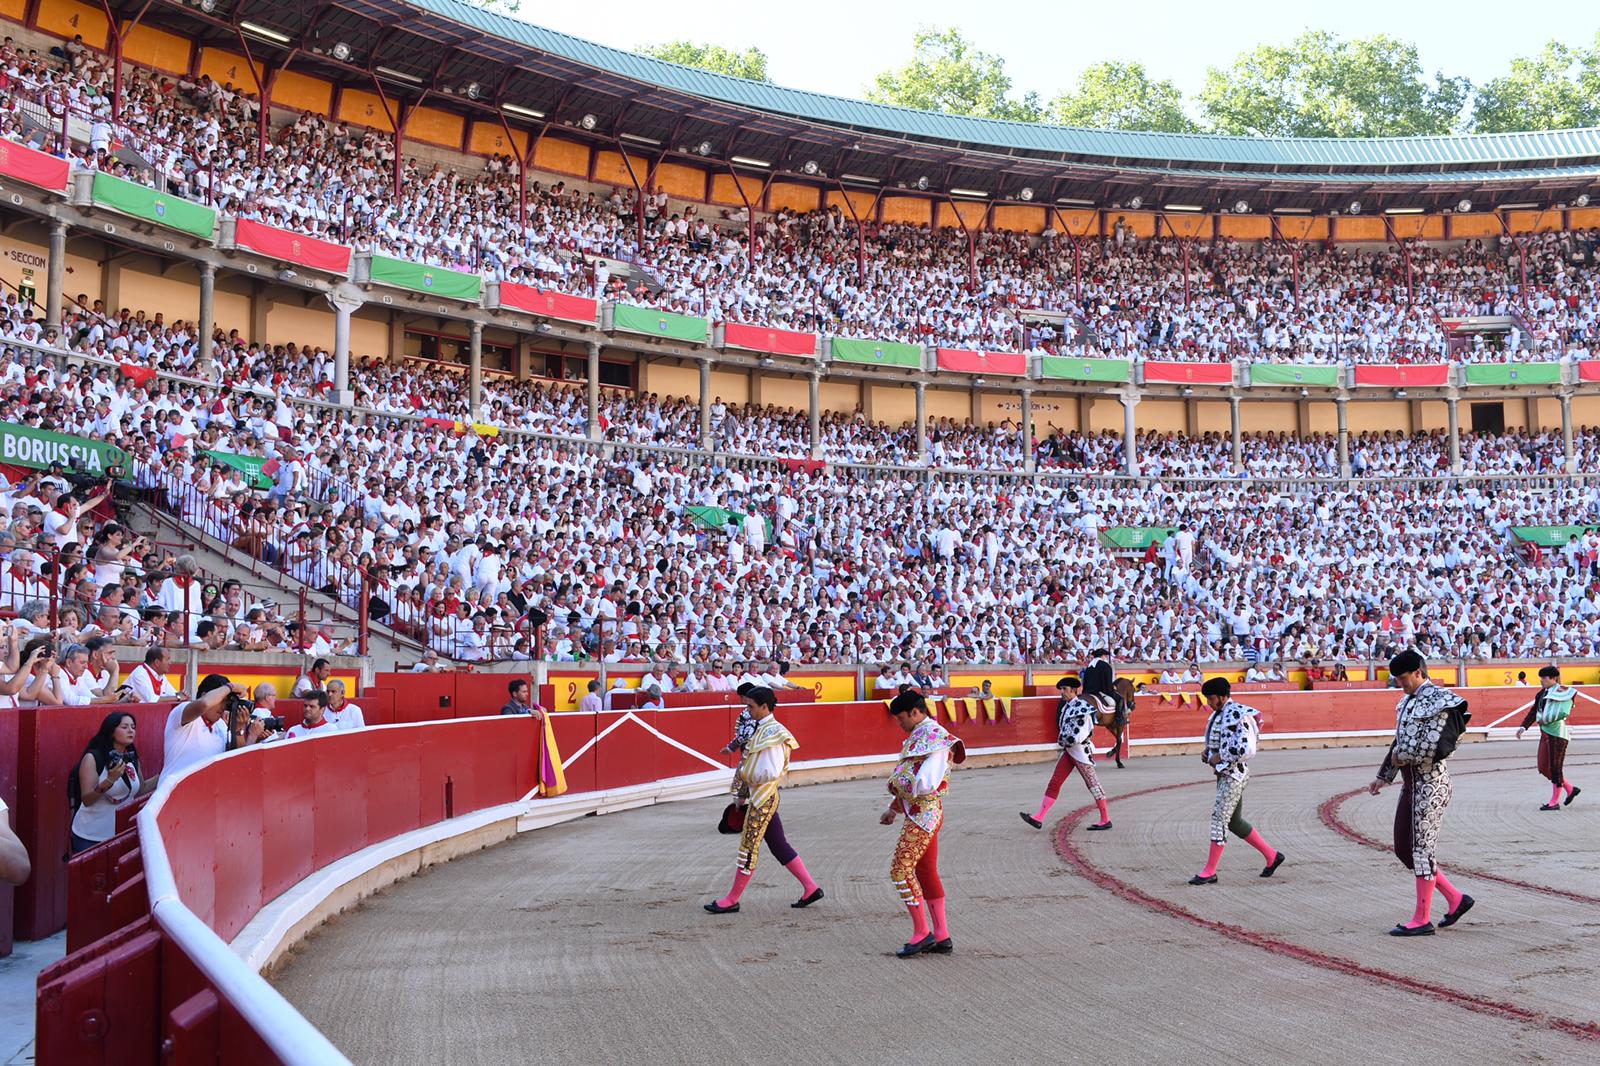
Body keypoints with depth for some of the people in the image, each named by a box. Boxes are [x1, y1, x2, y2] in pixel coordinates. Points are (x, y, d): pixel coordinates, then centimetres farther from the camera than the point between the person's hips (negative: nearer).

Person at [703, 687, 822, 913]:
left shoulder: (771, 734, -18)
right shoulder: (762, 729, 12)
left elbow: (771, 772, -24)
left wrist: (746, 775, -10)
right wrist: (743, 794, 13)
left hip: (763, 798, -10)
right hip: (759, 796, 10)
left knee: (749, 848, -2)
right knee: (779, 846, 13)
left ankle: (732, 900, 5)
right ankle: (810, 888, 17)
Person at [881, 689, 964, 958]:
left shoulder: (934, 736, -16)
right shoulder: (918, 736, 15)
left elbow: (926, 782, -26)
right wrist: (894, 808, 18)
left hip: (924, 812, -10)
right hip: (918, 813, 10)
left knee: (900, 870, -8)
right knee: (926, 873, 12)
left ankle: (922, 932, -2)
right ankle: (942, 937, 15)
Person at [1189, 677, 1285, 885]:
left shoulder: (1237, 715, -18)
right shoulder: (1219, 714, 13)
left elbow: (1245, 749, -24)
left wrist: (1219, 757, -17)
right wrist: (1207, 751, 6)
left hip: (1234, 773, -10)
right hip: (1224, 774, 10)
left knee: (1220, 819, -8)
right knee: (1234, 822, 14)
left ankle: (1210, 872, -4)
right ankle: (1272, 856, 25)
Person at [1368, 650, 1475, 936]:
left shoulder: (1438, 700, -14)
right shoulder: (1409, 700, 14)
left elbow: (1435, 748, -23)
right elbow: (1400, 741, 24)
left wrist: (1402, 757, -9)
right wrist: (1383, 776, 26)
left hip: (1430, 781, -10)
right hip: (1411, 783, 10)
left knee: (1422, 847, -5)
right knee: (1402, 849, 11)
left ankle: (1422, 919, 2)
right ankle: (1456, 899, 21)